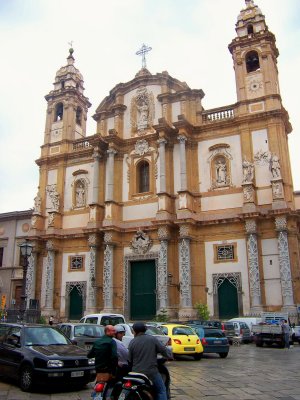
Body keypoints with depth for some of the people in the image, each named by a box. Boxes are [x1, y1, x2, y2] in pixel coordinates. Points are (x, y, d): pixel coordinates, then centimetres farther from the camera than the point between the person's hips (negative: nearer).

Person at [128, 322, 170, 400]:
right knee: (161, 390, 10)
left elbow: (129, 360, 5)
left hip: (137, 372, 3)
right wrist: (169, 356, 17)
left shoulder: (132, 342, 0)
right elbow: (163, 350, -2)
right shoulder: (152, 339, -4)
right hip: (151, 372, -2)